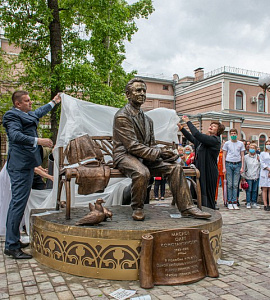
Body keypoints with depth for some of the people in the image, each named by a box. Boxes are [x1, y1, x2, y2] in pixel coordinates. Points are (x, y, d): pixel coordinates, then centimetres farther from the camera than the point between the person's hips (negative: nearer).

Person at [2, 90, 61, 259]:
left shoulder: (28, 115, 21)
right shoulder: (12, 116, -9)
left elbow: (39, 112, 43)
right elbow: (15, 135, -27)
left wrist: (53, 102, 52)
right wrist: (38, 141, -34)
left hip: (26, 165, 11)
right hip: (20, 165, -11)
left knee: (18, 202, 13)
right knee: (18, 203, -11)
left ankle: (14, 241, 23)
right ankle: (11, 246, -5)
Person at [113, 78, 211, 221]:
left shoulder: (147, 120, 18)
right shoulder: (122, 116, -9)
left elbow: (151, 145, 17)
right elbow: (132, 146, -17)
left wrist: (162, 152, -7)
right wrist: (158, 153, -20)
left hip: (145, 157, 7)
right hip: (125, 155, -7)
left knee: (174, 167, -12)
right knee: (142, 172, -38)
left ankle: (187, 208, -7)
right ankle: (137, 208, -13)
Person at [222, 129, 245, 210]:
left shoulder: (241, 144, 12)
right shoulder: (227, 143, 8)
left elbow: (242, 156, 11)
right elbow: (224, 156, 7)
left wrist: (242, 167, 1)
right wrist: (224, 167, -1)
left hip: (237, 164, 1)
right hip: (229, 164, -1)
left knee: (235, 185, 1)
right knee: (230, 184, -1)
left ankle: (234, 202, 5)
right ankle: (229, 203, 4)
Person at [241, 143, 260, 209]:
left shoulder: (258, 157, 6)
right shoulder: (246, 157, 0)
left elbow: (260, 166, 13)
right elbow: (244, 167, 2)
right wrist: (243, 177, 0)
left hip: (256, 176, 2)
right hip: (248, 176, -2)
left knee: (255, 190, 7)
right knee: (249, 190, -1)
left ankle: (254, 203, 16)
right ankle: (248, 203, 7)